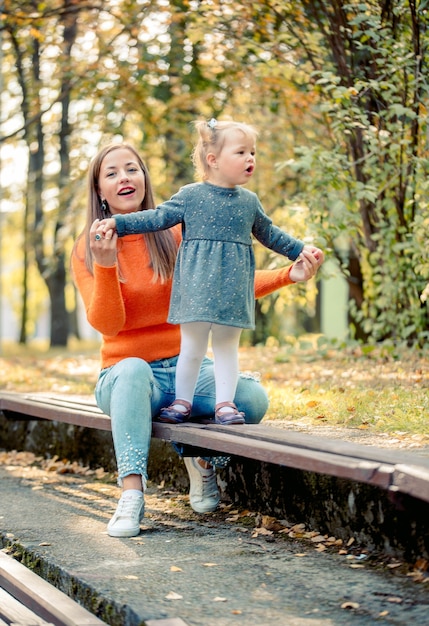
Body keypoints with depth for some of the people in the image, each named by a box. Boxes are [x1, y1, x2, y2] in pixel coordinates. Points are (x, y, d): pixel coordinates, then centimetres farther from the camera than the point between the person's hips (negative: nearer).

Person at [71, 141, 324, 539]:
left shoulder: (176, 235, 3)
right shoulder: (88, 249, -2)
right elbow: (106, 324, -13)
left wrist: (287, 275, -18)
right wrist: (105, 266, -29)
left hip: (186, 368, 2)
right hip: (125, 375, -2)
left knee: (253, 398, -26)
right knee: (132, 370, -39)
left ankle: (201, 459, 4)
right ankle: (132, 494, -43)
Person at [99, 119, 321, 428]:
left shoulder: (249, 201, 8)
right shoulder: (191, 196, -2)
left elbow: (269, 234, 22)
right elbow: (157, 218, 0)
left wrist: (299, 250, 22)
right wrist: (118, 223, -7)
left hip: (232, 291, 3)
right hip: (197, 288, -2)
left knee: (227, 347, 8)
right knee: (192, 348, 4)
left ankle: (225, 403, 14)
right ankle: (183, 402, 15)